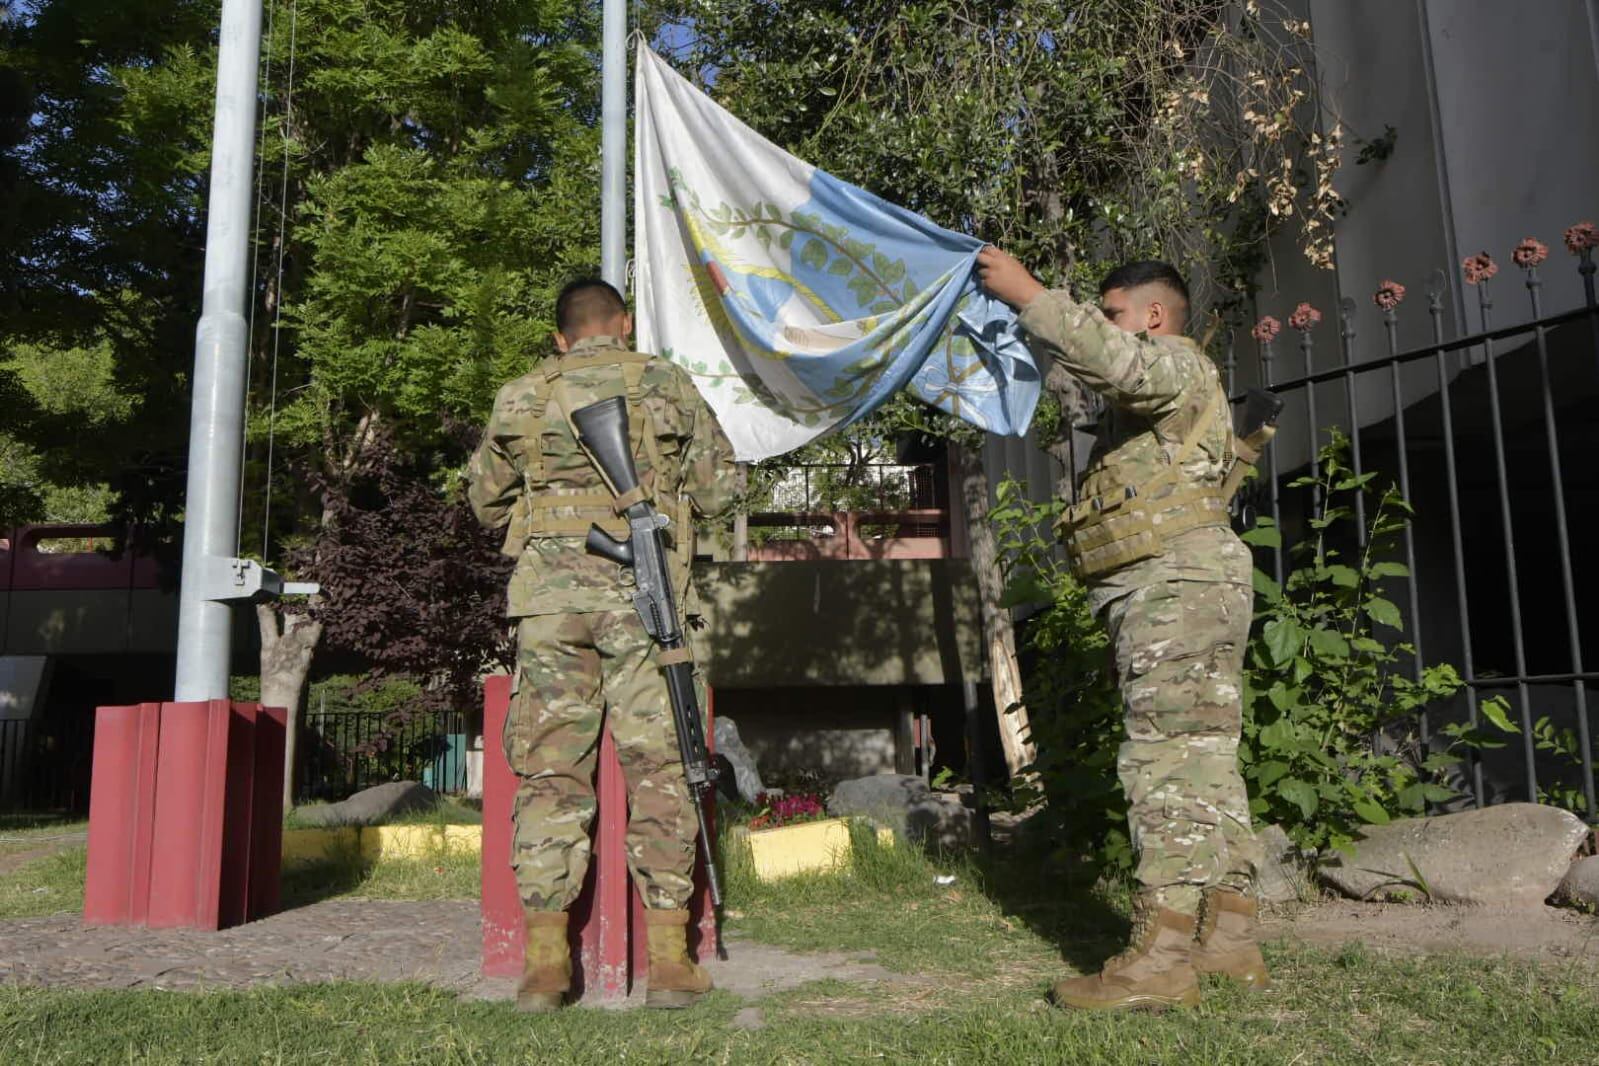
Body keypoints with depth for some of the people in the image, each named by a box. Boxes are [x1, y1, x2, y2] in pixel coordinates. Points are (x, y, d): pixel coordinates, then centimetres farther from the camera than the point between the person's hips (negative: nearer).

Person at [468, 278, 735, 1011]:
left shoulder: (519, 397, 14)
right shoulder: (666, 384, 10)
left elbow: (485, 501, 21)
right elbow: (718, 483, 11)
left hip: (549, 594, 2)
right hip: (642, 593, -1)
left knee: (549, 771, 6)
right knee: (657, 768, 3)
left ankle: (544, 959, 7)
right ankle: (670, 959, 5)